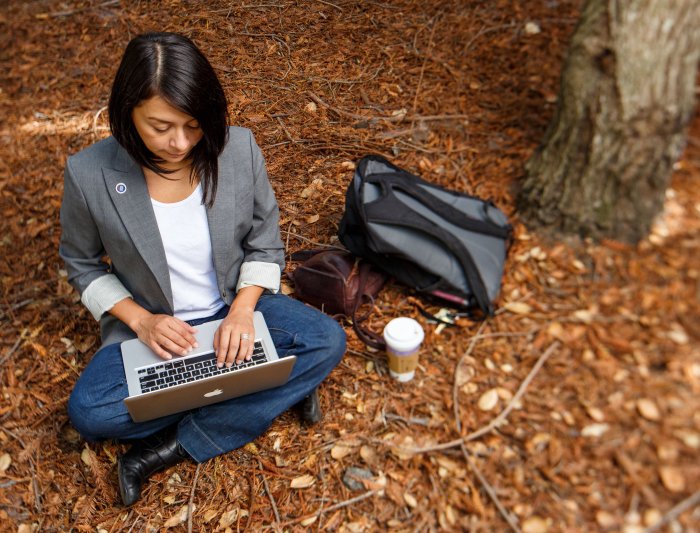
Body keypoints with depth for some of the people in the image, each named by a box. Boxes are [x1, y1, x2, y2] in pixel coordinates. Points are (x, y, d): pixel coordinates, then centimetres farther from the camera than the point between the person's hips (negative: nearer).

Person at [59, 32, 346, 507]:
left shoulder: (239, 149, -17)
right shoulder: (89, 174, -19)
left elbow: (265, 246, -4)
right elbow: (83, 265, -2)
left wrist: (242, 311, -21)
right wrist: (141, 320, -17)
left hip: (234, 311, 1)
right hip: (150, 325, 0)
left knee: (327, 342, -21)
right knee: (87, 411, -25)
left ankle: (168, 449, -16)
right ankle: (276, 388, -13)